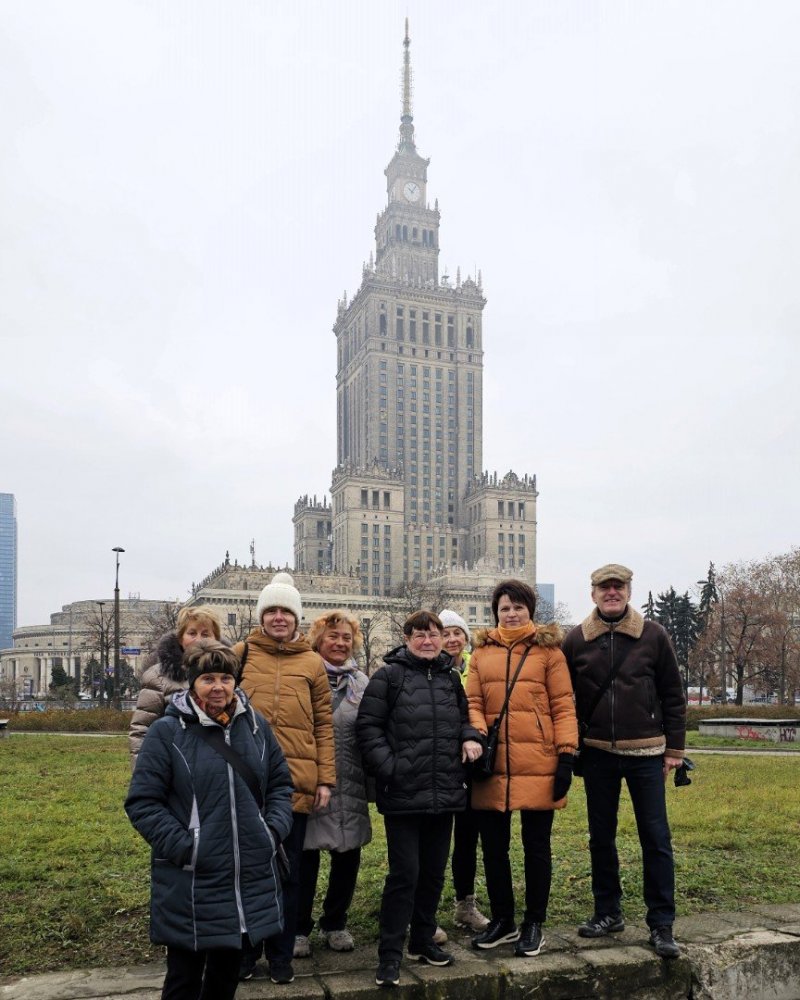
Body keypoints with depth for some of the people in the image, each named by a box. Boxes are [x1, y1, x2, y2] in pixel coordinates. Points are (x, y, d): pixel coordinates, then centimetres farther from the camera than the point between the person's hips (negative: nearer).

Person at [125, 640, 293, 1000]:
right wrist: (183, 847, -16)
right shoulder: (167, 731, -9)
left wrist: (274, 830, -1)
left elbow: (280, 782, 14)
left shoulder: (255, 724, 4)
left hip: (251, 879, 4)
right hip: (190, 884, -4)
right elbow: (142, 802, -9)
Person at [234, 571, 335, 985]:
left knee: (287, 872, 11)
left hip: (296, 783, 0)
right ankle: (245, 951, 28)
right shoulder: (240, 654, 3)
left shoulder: (312, 663, 4)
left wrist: (325, 779, 0)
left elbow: (324, 725, 4)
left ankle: (281, 955, 26)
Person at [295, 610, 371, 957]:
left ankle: (335, 922, 30)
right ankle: (299, 928, 23)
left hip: (350, 786, 4)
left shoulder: (362, 682, 9)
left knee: (348, 854, 11)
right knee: (305, 855, 6)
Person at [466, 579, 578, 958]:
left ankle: (534, 924, 25)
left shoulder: (548, 650, 2)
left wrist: (566, 755, -7)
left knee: (536, 847, 9)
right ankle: (502, 920, 29)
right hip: (493, 765, 3)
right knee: (493, 847, 12)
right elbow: (473, 703, 7)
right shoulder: (482, 651, 10)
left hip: (538, 766, -3)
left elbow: (563, 706, -1)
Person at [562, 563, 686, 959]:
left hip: (645, 753, -2)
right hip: (597, 753, 2)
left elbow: (673, 696, 2)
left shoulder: (653, 635, -2)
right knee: (601, 837, 12)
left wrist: (674, 749, 0)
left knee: (656, 838, 1)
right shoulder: (577, 640, 2)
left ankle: (662, 925, 13)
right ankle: (607, 912, 27)